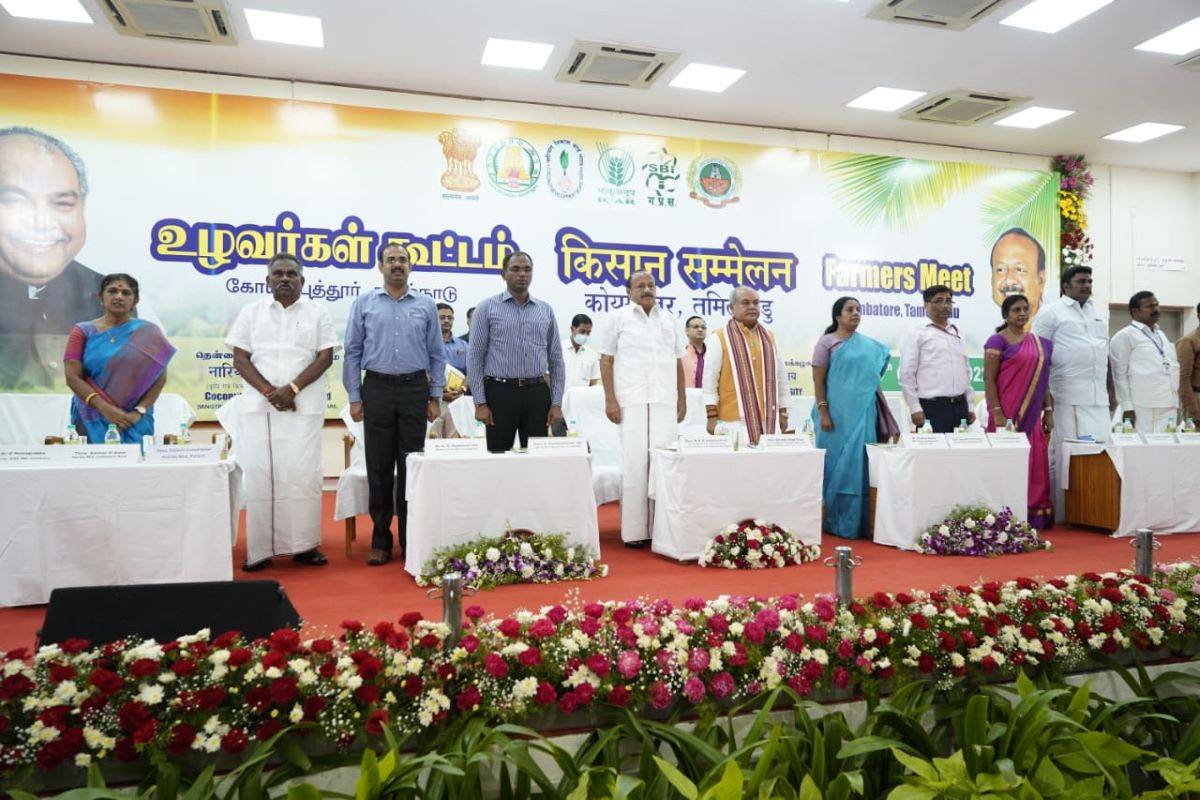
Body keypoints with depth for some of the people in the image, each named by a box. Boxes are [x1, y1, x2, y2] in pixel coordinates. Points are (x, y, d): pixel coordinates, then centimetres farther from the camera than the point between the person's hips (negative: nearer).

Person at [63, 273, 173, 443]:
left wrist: (139, 412, -12)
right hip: (92, 421, 1)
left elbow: (160, 377, -1)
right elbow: (72, 377, -2)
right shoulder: (83, 332, 6)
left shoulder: (148, 333, 4)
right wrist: (104, 408, -15)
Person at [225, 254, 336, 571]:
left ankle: (304, 544, 4)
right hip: (258, 407, 1)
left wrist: (292, 389, -12)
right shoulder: (251, 313, 11)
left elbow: (325, 357, 0)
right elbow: (240, 359, 5)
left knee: (302, 474, -3)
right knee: (259, 474, 0)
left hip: (303, 407, -1)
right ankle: (260, 548, 6)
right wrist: (269, 391, -10)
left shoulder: (317, 313, 7)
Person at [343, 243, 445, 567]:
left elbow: (437, 355, 8)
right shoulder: (364, 304, 6)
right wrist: (354, 397, -1)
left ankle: (410, 539, 13)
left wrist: (435, 397, 3)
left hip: (415, 389, 0)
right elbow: (353, 353, 5)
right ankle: (380, 540, 14)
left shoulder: (426, 306, 7)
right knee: (379, 467, 4)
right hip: (377, 389, 0)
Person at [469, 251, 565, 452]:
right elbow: (475, 357, -1)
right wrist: (480, 402, -8)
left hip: (537, 393, 3)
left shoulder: (546, 310, 10)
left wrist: (557, 403, 3)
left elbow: (556, 359, 10)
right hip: (500, 391, -2)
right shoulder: (487, 308, 1)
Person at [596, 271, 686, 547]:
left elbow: (678, 362, 18)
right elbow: (606, 360, 2)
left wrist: (682, 399, 13)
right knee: (635, 463, -5)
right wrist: (610, 400, -7)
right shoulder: (620, 318, 5)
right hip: (632, 402, -3)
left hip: (665, 402, 3)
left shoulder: (668, 320, 16)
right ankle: (634, 530, 1)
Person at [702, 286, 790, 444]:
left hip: (768, 419, 4)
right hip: (735, 421, -4)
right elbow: (710, 380, -3)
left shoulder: (769, 337, 14)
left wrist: (783, 413, 14)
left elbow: (780, 376, 17)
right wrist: (712, 416, -8)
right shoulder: (720, 338, -1)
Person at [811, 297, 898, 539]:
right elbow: (818, 379, -7)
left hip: (863, 412, 5)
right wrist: (823, 413, -14)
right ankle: (835, 523, 9)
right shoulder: (827, 342, -2)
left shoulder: (869, 345, 12)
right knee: (838, 465, 0)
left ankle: (858, 522, 12)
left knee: (860, 465, 4)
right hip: (838, 412, -5)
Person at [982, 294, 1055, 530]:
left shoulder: (1040, 343, 15)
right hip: (1008, 415, -6)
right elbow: (988, 379, -9)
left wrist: (1048, 411, 11)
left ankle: (1035, 517, 13)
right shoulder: (998, 340, -4)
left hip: (1033, 416, 6)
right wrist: (997, 414, -16)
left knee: (1035, 464, 5)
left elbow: (1043, 379, 18)